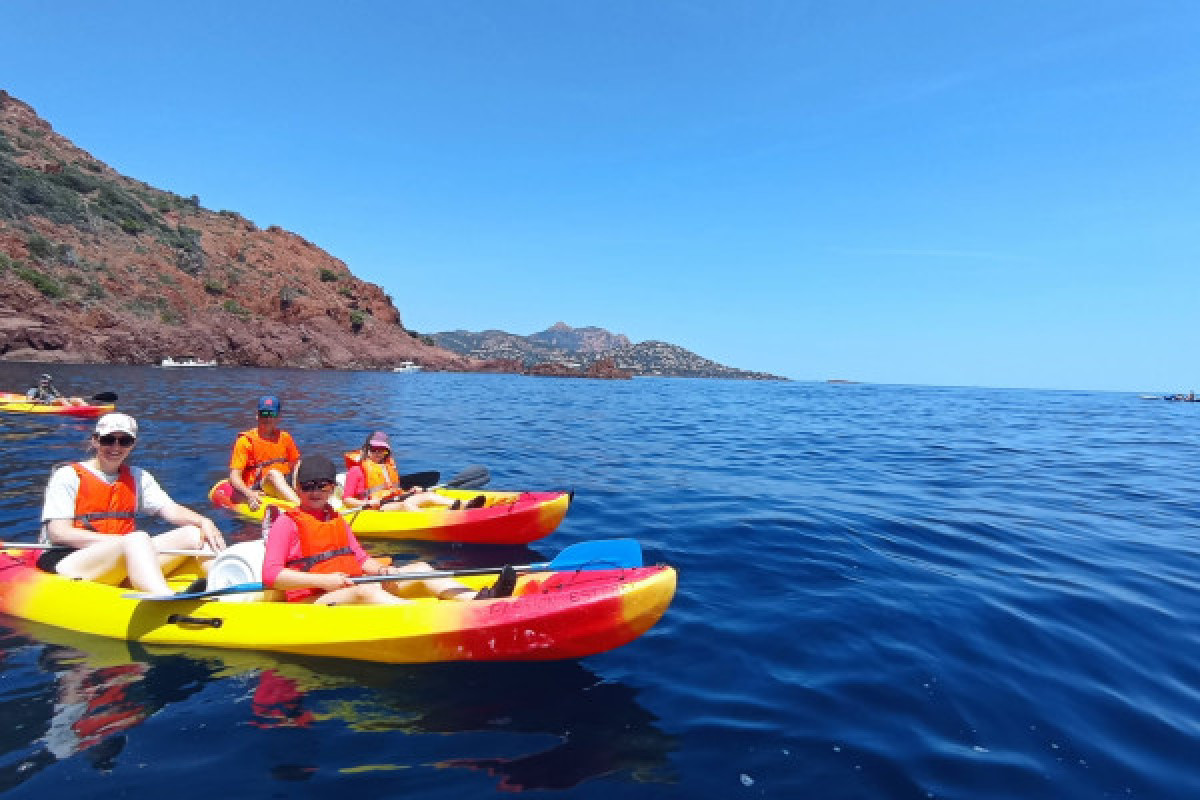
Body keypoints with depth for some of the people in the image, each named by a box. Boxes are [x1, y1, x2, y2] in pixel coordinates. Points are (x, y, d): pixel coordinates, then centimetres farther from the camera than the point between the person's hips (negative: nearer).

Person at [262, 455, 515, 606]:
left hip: (354, 589, 7)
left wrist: (382, 569, -3)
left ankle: (478, 599, -33)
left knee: (420, 567, -8)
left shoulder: (337, 520, 22)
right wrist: (323, 580, -20)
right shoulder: (287, 523, 1)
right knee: (365, 589, -37)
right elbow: (270, 575, -11)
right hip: (312, 602, -7)